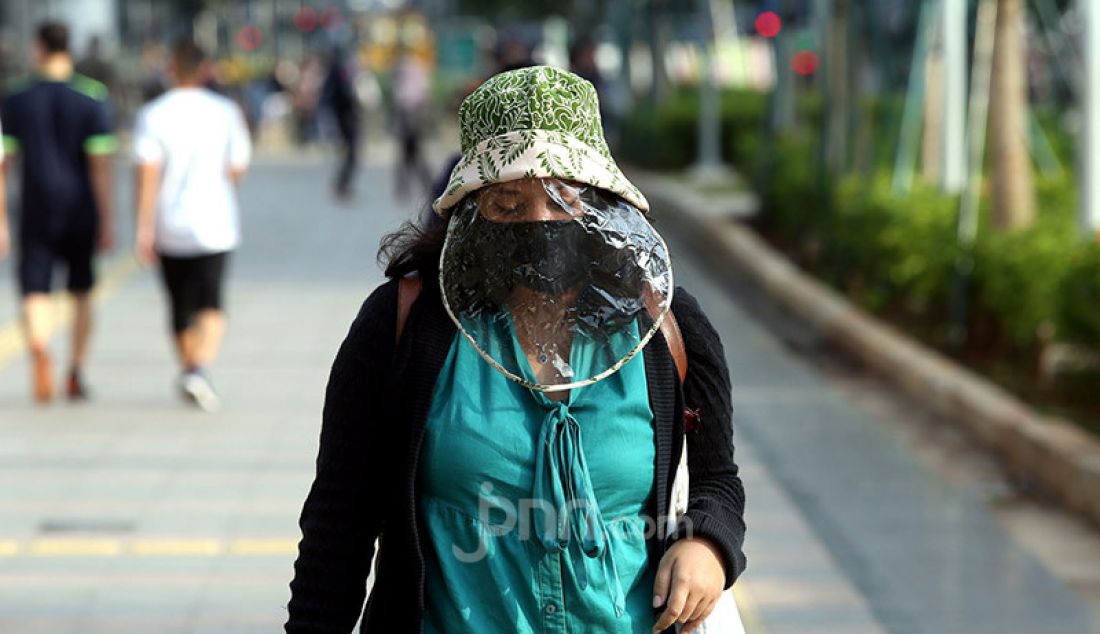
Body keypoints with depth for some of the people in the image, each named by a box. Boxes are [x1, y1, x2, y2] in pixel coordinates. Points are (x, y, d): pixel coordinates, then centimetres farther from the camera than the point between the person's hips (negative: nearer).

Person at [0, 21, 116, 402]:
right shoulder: (91, 99, -4)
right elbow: (100, 165, -8)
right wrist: (107, 221, -4)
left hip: (36, 212, 0)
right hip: (81, 212, 1)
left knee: (35, 293, -4)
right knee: (82, 294, 16)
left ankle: (39, 348, -34)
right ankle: (77, 371, 15)